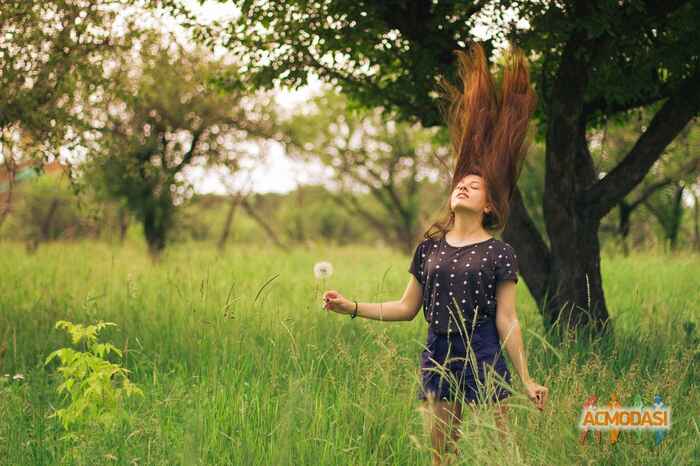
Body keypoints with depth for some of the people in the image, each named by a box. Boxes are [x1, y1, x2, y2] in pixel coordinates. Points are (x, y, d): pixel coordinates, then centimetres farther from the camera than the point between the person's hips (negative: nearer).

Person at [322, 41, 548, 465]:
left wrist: (527, 380, -5)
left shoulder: (499, 253, -2)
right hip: (439, 359, 4)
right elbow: (406, 308, 14)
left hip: (484, 359, -4)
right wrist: (352, 307, 6)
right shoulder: (429, 247, 8)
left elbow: (507, 320, -2)